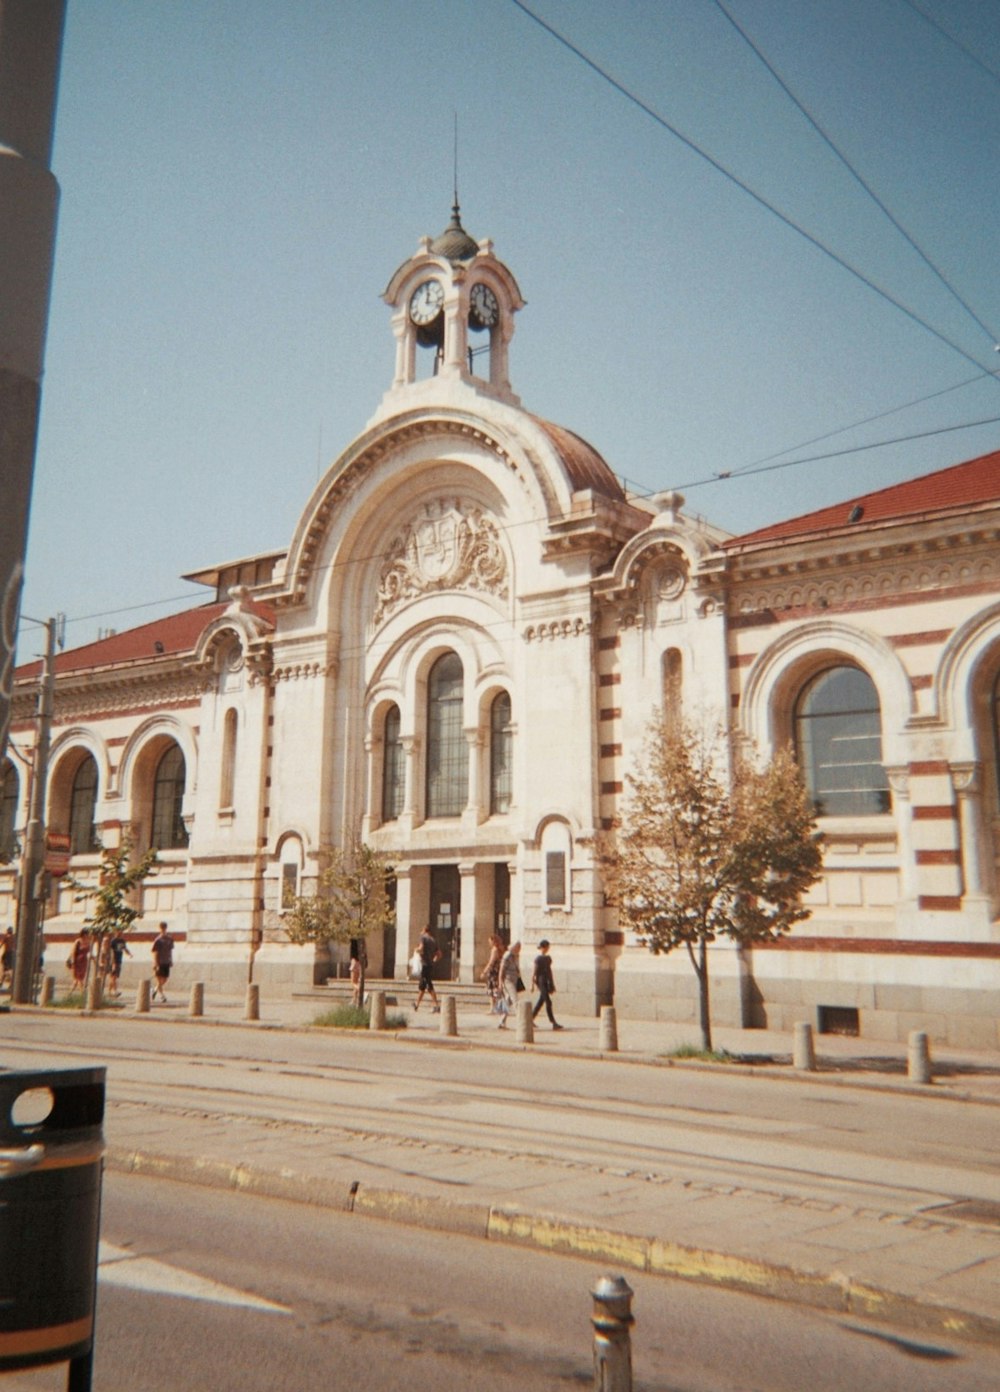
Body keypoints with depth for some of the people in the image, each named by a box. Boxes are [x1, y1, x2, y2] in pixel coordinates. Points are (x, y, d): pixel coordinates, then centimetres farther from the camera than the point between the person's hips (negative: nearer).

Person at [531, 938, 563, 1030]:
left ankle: (531, 1019, 22)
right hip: (541, 982, -8)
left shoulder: (548, 958, 12)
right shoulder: (538, 959, -11)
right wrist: (533, 984, -12)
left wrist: (552, 984, 19)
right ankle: (553, 1023, -10)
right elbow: (534, 972, -10)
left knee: (541, 1001, 12)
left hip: (547, 982, 8)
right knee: (548, 1002, -9)